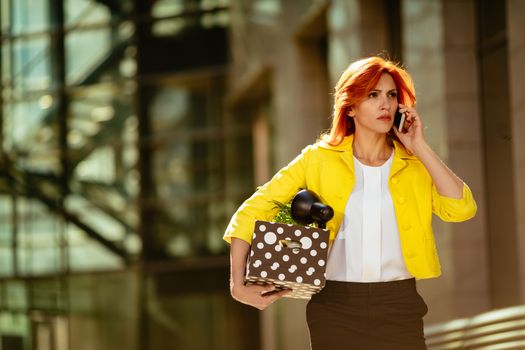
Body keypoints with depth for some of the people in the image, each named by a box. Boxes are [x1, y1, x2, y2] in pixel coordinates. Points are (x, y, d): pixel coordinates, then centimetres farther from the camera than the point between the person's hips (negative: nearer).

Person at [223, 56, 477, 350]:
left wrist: (420, 147, -7)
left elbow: (462, 209, -10)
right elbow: (251, 212, 1)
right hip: (336, 309, -1)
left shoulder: (416, 165, 6)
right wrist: (239, 284, -8)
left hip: (399, 307, 1)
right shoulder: (320, 159, 1)